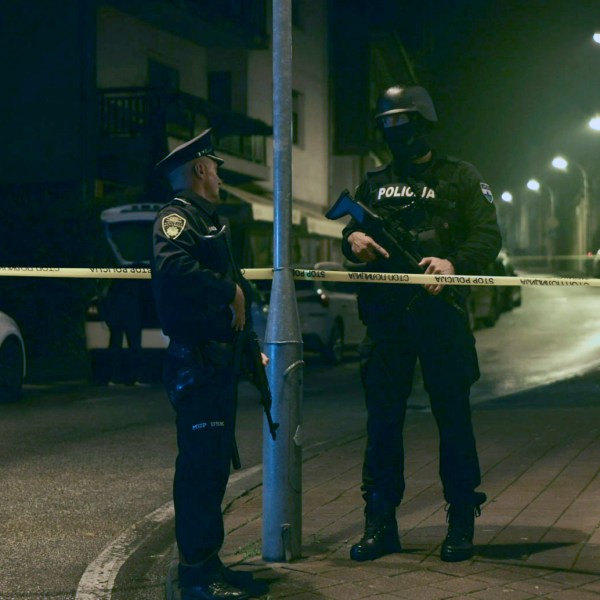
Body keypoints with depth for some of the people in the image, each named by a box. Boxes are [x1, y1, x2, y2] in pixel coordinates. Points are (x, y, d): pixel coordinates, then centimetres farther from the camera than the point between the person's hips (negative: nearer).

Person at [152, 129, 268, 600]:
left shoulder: (212, 221, 21)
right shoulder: (177, 217, -9)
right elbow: (173, 266, -30)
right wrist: (229, 288, -22)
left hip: (220, 356, 10)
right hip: (195, 359, -10)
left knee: (216, 461, 13)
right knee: (200, 463, -8)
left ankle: (208, 559, 21)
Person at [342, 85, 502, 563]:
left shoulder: (459, 177, 5)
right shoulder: (375, 182, 18)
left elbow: (488, 236, -3)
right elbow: (353, 229, 22)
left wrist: (454, 263, -22)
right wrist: (352, 240, -3)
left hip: (441, 311, -4)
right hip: (386, 313, 4)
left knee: (453, 417, 1)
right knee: (382, 419, 4)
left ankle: (462, 523, 10)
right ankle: (381, 523, 12)